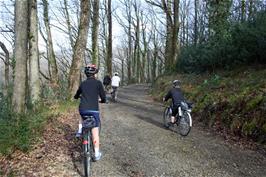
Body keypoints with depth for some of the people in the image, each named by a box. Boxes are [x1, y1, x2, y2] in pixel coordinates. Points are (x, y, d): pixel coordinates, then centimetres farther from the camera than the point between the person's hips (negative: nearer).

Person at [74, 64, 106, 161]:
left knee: (83, 116, 40)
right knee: (95, 132, 5)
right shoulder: (98, 83, 0)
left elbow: (76, 96, 27)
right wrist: (102, 101, 24)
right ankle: (97, 154, 10)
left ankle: (80, 131, 24)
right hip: (94, 110, -4)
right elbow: (103, 98, 0)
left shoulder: (83, 83, 13)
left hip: (82, 109, 4)